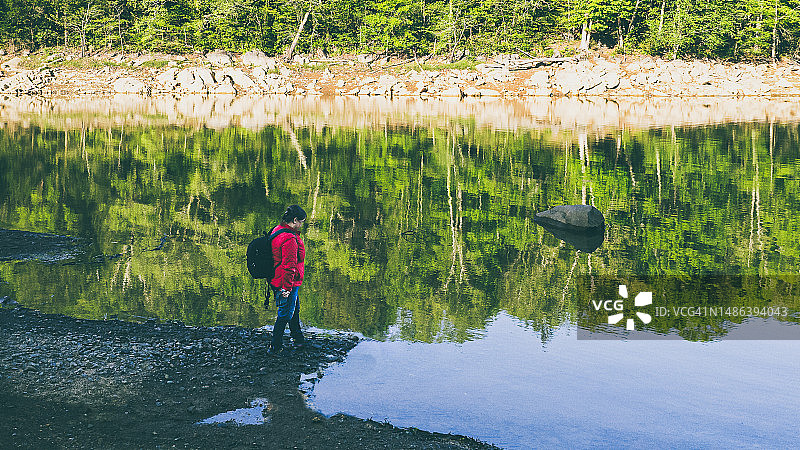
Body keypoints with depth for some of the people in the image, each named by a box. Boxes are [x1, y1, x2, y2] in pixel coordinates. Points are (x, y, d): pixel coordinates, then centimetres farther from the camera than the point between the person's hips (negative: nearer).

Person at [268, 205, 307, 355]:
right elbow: (289, 266, -26)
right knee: (285, 313, 2)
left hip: (276, 280, 10)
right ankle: (275, 347, 10)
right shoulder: (290, 239, -26)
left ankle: (298, 338, 41)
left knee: (294, 309, 25)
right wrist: (287, 288, -23)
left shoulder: (277, 230, 6)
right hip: (288, 283, -10)